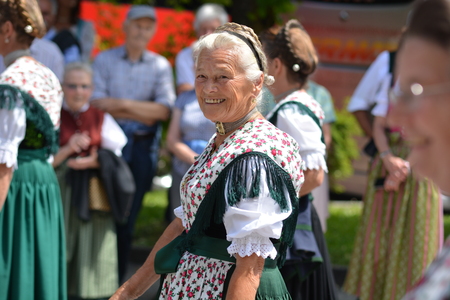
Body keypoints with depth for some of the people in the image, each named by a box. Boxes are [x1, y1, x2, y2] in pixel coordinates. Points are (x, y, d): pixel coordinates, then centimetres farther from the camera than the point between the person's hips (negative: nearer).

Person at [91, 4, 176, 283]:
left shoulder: (160, 65, 7)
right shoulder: (105, 60, 3)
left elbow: (164, 110, -3)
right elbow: (96, 103, -8)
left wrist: (123, 104, -9)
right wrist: (142, 112, -10)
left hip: (142, 146, 1)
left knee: (128, 218, 5)